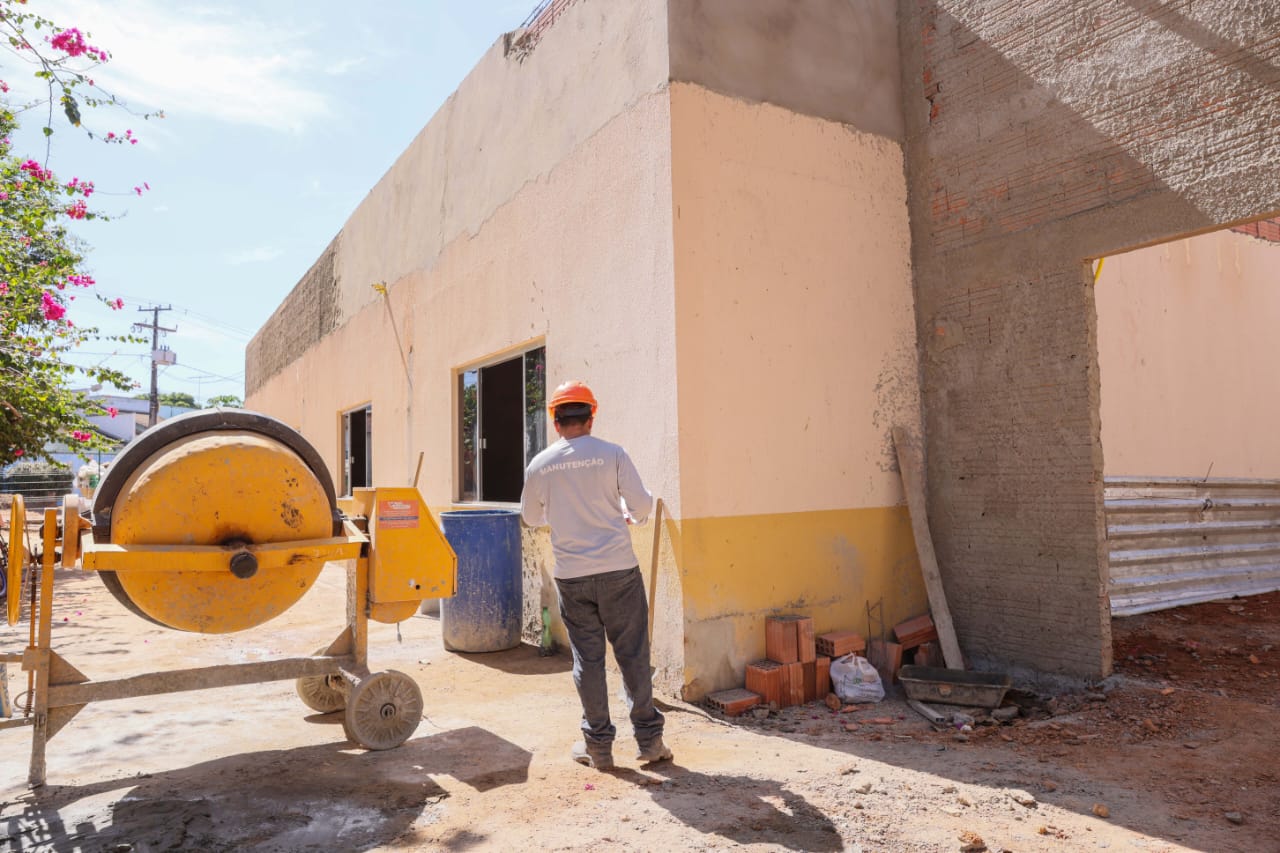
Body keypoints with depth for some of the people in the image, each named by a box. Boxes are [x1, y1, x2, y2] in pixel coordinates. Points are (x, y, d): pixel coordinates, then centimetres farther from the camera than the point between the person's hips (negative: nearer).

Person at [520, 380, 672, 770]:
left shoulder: (539, 465, 0)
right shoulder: (612, 454, -6)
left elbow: (531, 517, 14)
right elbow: (642, 504, -5)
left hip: (571, 575, 2)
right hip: (618, 569, -1)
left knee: (587, 658, 10)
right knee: (633, 654, 8)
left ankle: (598, 745, 19)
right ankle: (649, 738, 16)